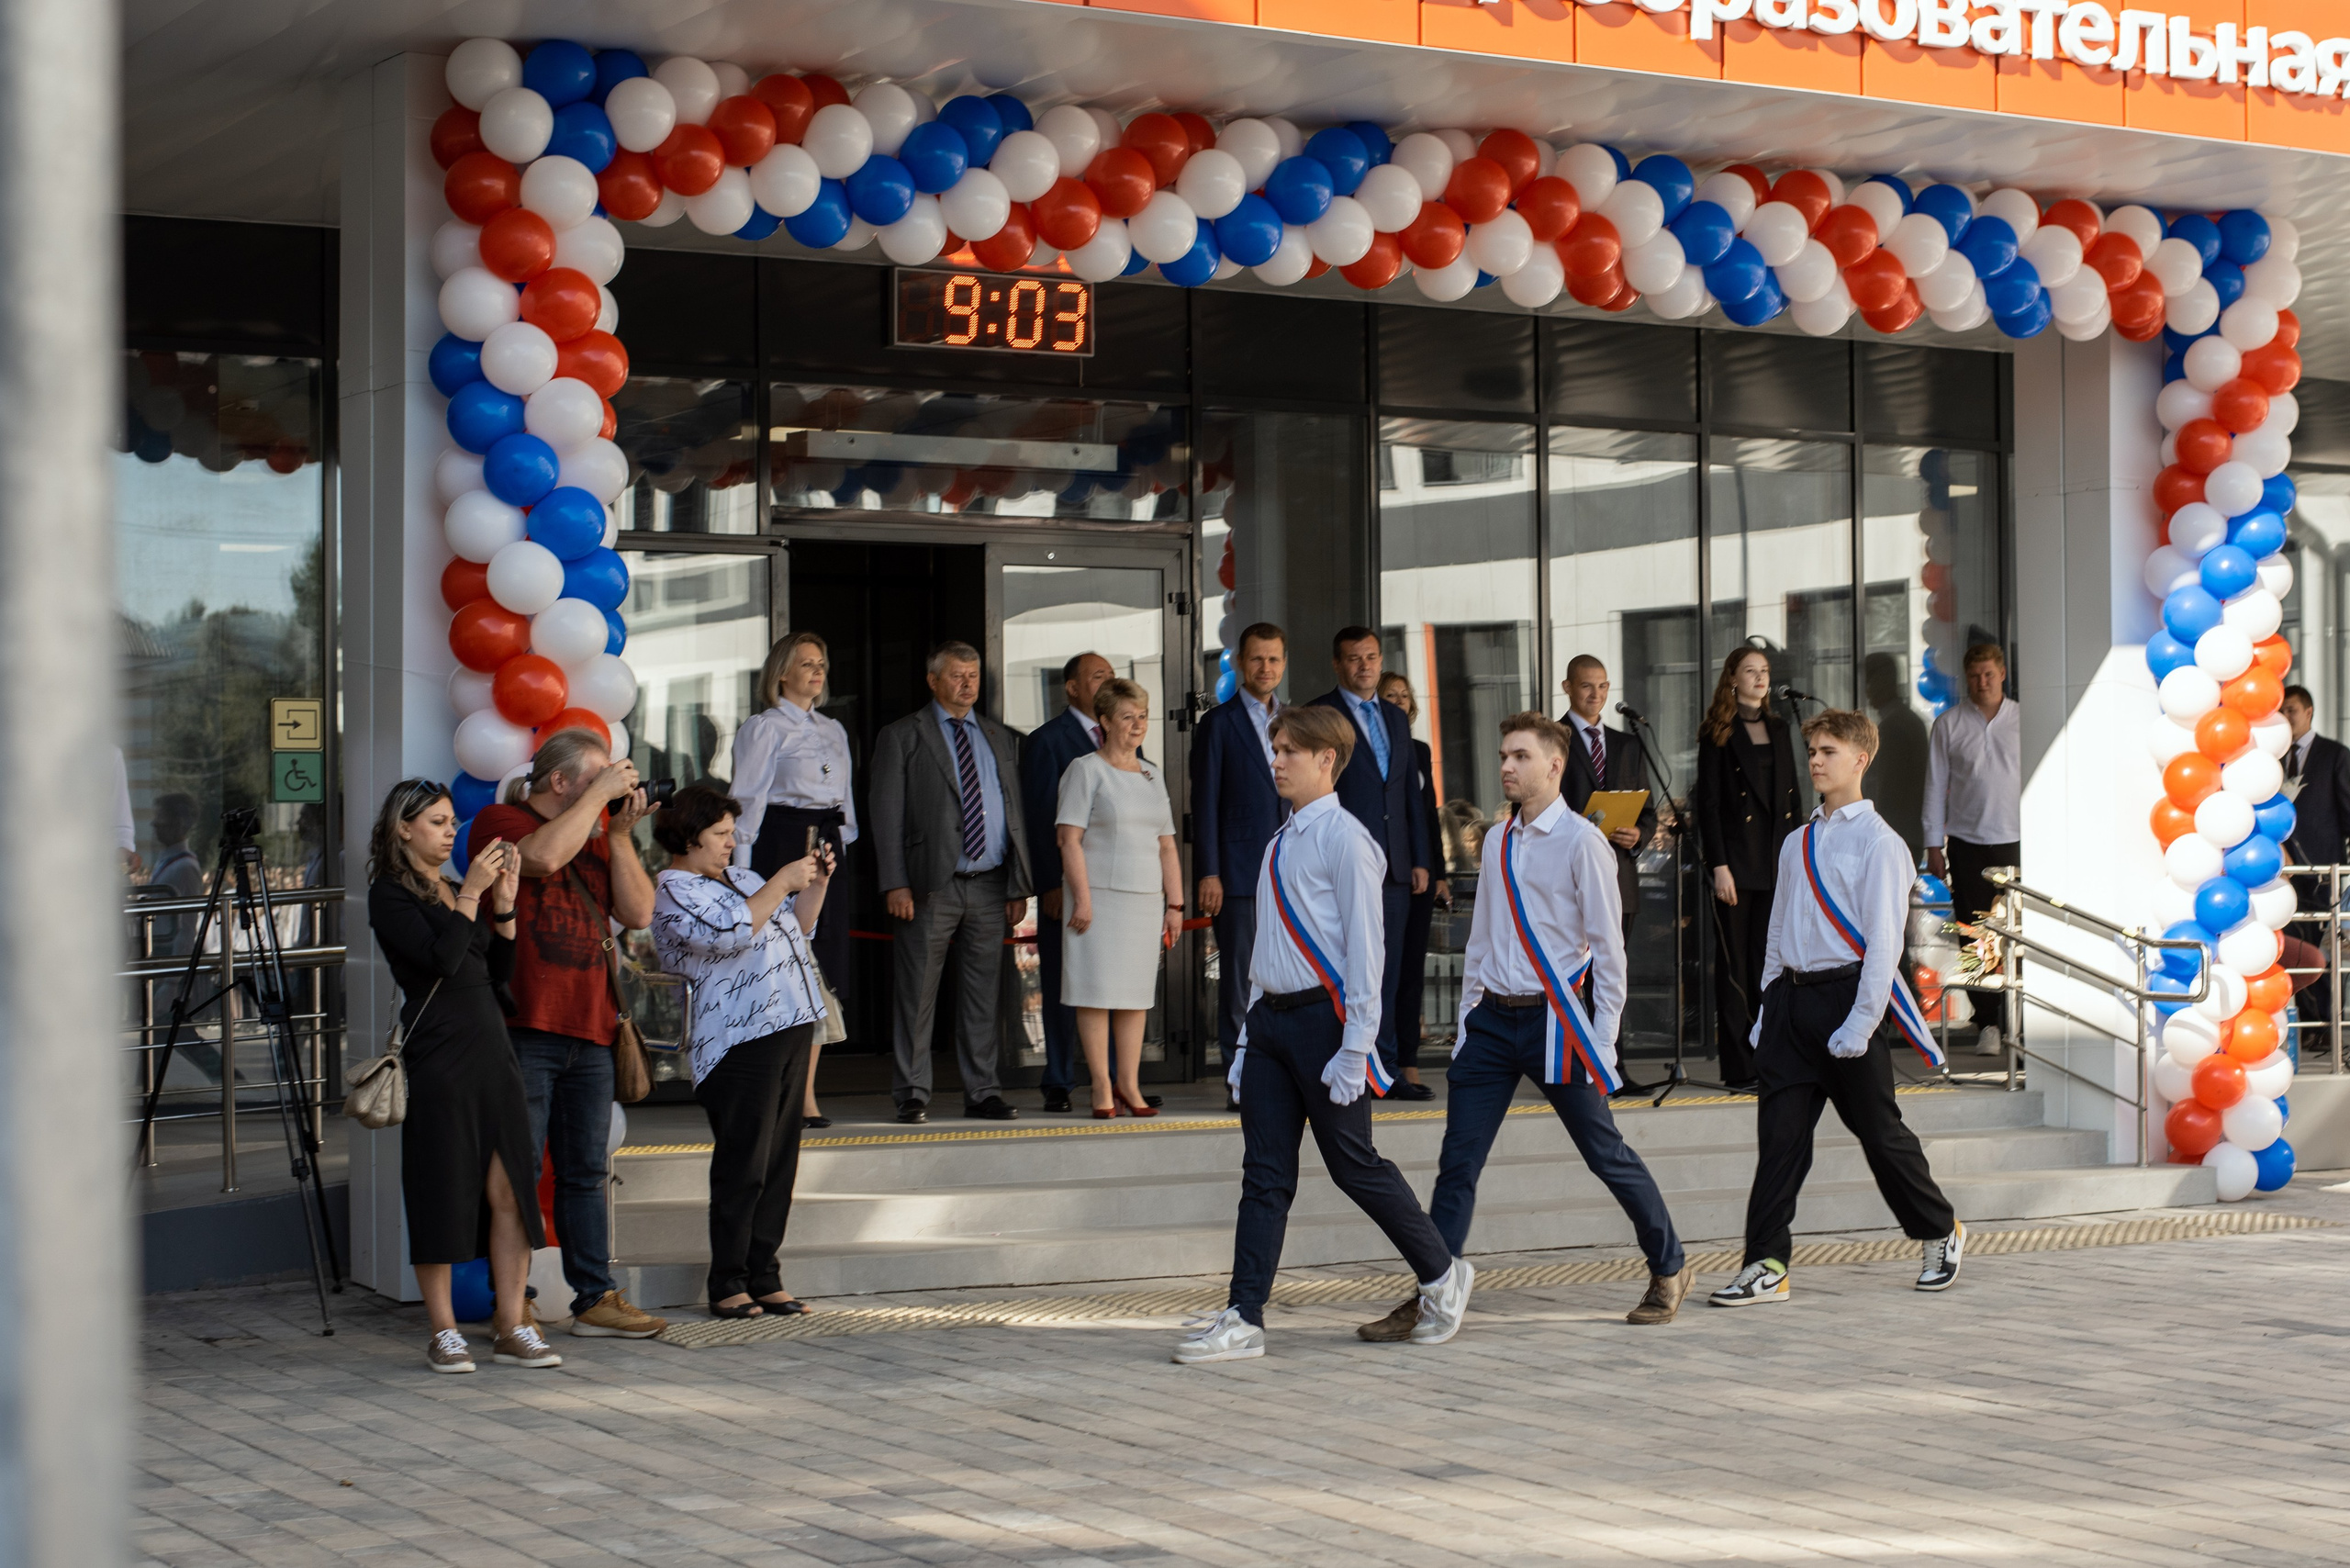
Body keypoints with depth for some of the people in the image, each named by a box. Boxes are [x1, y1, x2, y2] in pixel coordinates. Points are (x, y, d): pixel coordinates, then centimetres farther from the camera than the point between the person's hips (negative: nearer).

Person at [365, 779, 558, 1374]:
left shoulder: (454, 889, 19)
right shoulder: (390, 893, -3)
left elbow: (499, 969, 17)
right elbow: (441, 960, -17)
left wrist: (504, 902, 7)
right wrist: (473, 893, -15)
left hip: (492, 1050, 7)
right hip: (437, 1056, -7)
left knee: (509, 1189, 1)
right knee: (442, 1192, -2)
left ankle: (512, 1326, 4)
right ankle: (443, 1331, 5)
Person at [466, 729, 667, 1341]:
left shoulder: (596, 836, 20)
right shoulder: (499, 821, -1)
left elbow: (639, 913, 11)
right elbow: (544, 855, -23)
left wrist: (619, 832, 4)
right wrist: (600, 795, -13)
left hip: (590, 1033, 7)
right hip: (523, 1030, -7)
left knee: (586, 1172, 10)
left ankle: (595, 1298, 15)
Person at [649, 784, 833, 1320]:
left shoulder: (742, 878, 22)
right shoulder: (674, 891, -5)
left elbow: (797, 927, 31)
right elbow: (729, 933, -20)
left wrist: (815, 884, 14)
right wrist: (783, 882, -15)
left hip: (790, 1027, 8)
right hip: (740, 1040, -8)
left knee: (780, 1160, 8)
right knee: (743, 1168, -8)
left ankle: (764, 1276, 14)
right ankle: (728, 1285, -1)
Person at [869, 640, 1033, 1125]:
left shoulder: (1000, 739, 17)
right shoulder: (901, 737, 3)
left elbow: (1015, 813, 16)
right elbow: (886, 814, -2)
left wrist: (1019, 885, 9)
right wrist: (896, 884, -12)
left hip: (989, 886, 4)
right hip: (930, 885, -4)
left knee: (983, 993, 7)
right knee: (917, 995, -2)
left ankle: (982, 1092, 13)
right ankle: (912, 1096, 5)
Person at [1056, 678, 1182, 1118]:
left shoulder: (1153, 775, 16)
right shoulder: (1085, 770, -1)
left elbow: (1167, 846, 17)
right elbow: (1070, 838, -8)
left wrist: (1175, 905, 11)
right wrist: (1082, 899, -16)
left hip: (1145, 901, 5)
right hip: (1100, 898, -5)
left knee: (1135, 995, 5)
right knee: (1097, 992, -5)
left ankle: (1129, 1086, 8)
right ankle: (1102, 1087, -2)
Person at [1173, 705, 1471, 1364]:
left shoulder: (1344, 839, -10)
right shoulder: (1283, 843, 15)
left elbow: (1365, 945, -13)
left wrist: (1355, 1045, -17)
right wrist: (1251, 1039, 16)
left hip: (1323, 1015, -8)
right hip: (1271, 1015, 8)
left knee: (1355, 1164, 1)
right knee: (1265, 1173, 4)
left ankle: (1441, 1276, 20)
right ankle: (1244, 1321, 3)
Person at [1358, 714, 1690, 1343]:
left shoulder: (1581, 842, -7)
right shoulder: (1497, 843, 11)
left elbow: (1608, 947, -7)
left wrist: (1601, 1042, -9)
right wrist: (1467, 1023, 12)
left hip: (1552, 1019, -5)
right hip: (1492, 1018, 5)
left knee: (1608, 1155, 5)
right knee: (1457, 1164, 0)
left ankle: (1669, 1268, 24)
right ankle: (1429, 1298, 2)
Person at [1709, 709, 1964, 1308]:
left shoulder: (1878, 842, -6)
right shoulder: (1796, 843, 15)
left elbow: (1883, 942, -10)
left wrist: (1860, 1024, -16)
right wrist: (1770, 1008, 12)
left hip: (1845, 994, -6)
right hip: (1791, 994, 6)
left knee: (1879, 1131, 4)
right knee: (1780, 1134, 0)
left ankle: (1941, 1232, 26)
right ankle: (1767, 1265, 0)